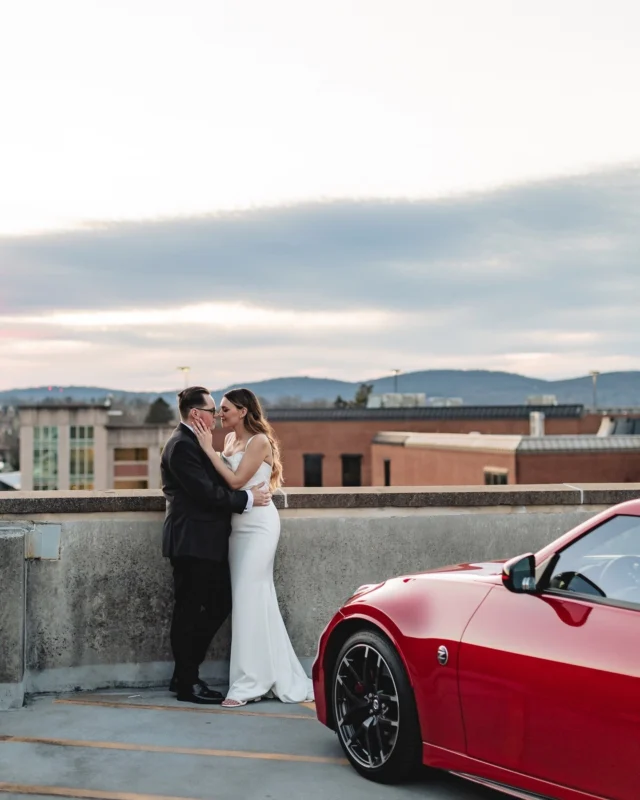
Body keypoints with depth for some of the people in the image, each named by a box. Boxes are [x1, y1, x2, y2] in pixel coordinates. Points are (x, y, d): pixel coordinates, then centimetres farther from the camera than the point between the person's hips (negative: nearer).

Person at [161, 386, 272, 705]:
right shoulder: (182, 445, -16)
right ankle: (187, 683, 12)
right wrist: (249, 499, -14)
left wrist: (255, 491, 4)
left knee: (218, 606, 14)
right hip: (192, 543, -10)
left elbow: (215, 485, 17)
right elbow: (206, 492, -21)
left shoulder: (194, 442, 17)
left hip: (207, 541, 10)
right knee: (191, 612, 0)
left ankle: (184, 675, 23)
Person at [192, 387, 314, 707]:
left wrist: (209, 449, -16)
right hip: (238, 524, 8)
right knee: (259, 600, 10)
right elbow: (224, 481, 10)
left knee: (249, 598, -7)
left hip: (257, 524, -8)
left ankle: (248, 684, -2)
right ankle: (280, 678, 18)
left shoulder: (259, 441, -11)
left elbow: (236, 480, -19)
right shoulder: (229, 440, 12)